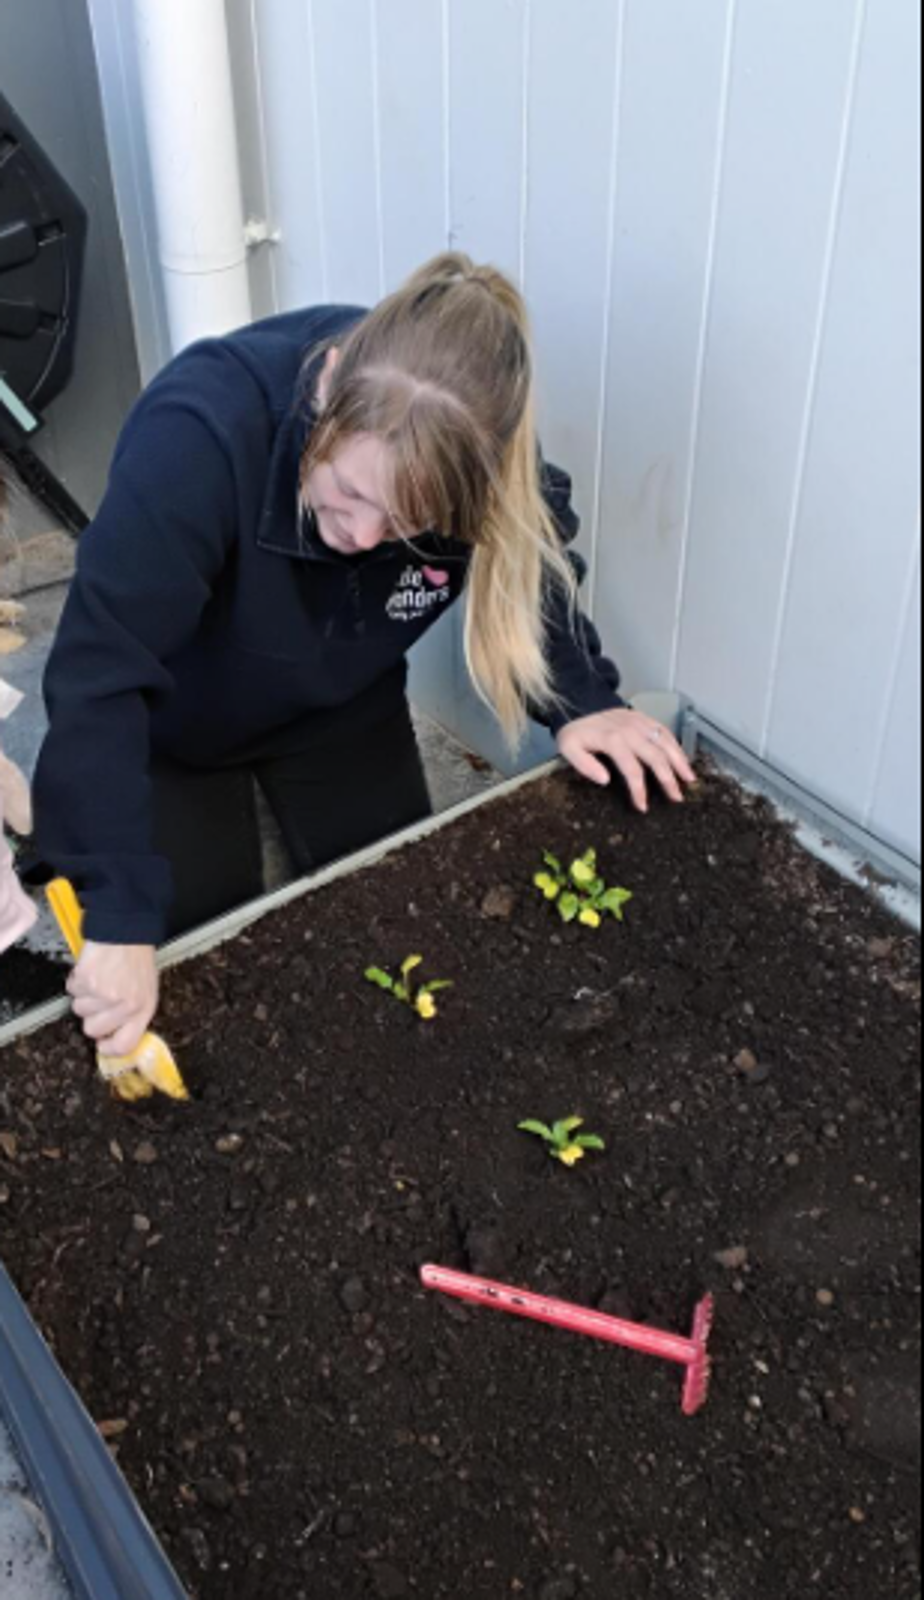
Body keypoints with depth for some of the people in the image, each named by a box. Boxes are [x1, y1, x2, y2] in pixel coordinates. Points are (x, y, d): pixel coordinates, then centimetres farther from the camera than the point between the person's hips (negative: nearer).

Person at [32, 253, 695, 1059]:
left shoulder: (477, 450, -28)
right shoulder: (201, 432, -42)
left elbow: (528, 562, -6)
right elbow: (98, 673, -43)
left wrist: (583, 703, -21)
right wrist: (121, 919, -47)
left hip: (340, 706, 3)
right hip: (177, 720, -3)